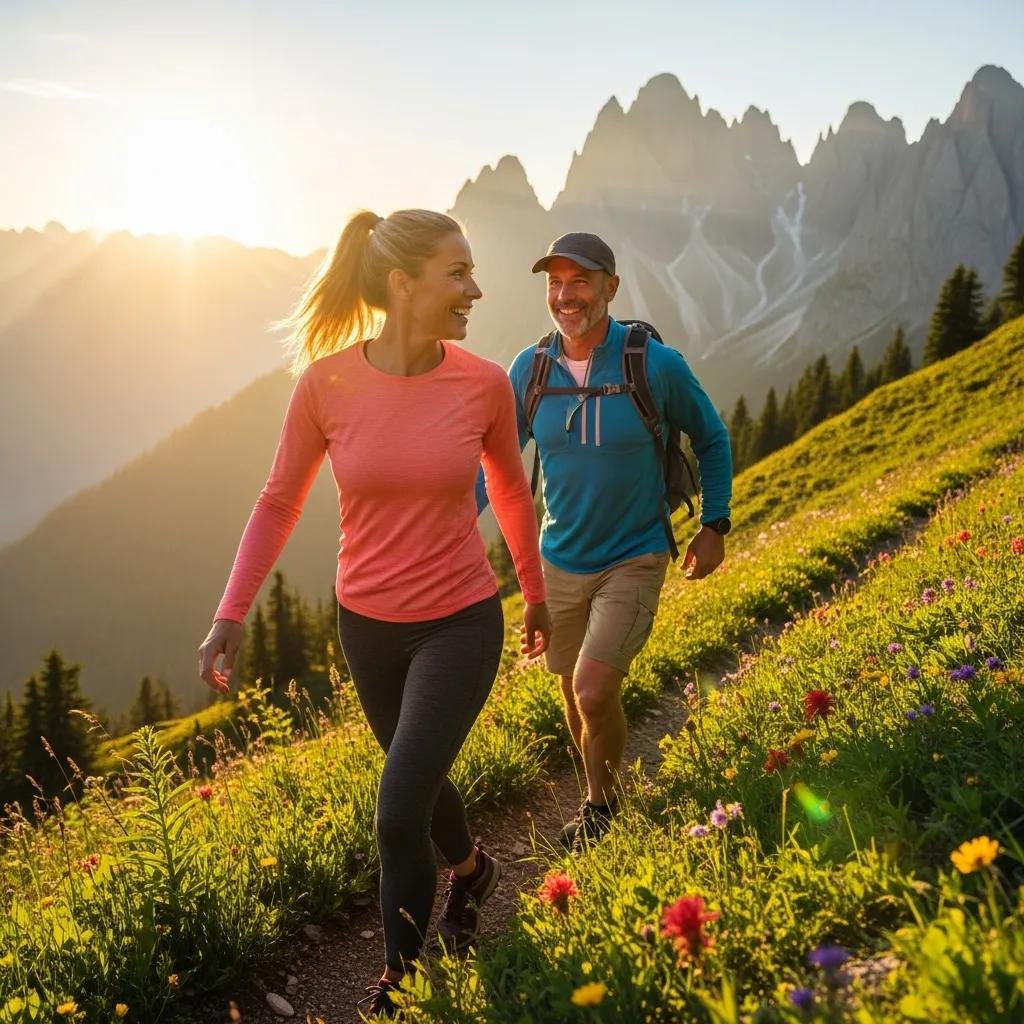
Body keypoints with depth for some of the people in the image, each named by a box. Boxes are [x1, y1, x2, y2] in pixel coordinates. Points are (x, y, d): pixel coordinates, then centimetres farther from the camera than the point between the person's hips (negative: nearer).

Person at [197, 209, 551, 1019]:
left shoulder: (484, 383, -12)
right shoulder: (325, 381, -14)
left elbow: (510, 490, 5)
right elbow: (280, 502, -1)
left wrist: (537, 595, 16)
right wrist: (231, 614, -8)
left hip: (462, 622, -2)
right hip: (368, 624, 2)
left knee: (398, 815, -9)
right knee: (421, 778, 23)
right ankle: (471, 869, 56)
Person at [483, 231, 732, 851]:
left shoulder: (657, 365, -13)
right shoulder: (529, 370, -5)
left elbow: (712, 438, 3)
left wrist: (715, 525, 1)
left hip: (634, 561, -4)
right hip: (561, 562, 4)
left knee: (594, 693, -18)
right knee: (575, 698, 15)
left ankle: (604, 805, 9)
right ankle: (599, 798, 40)